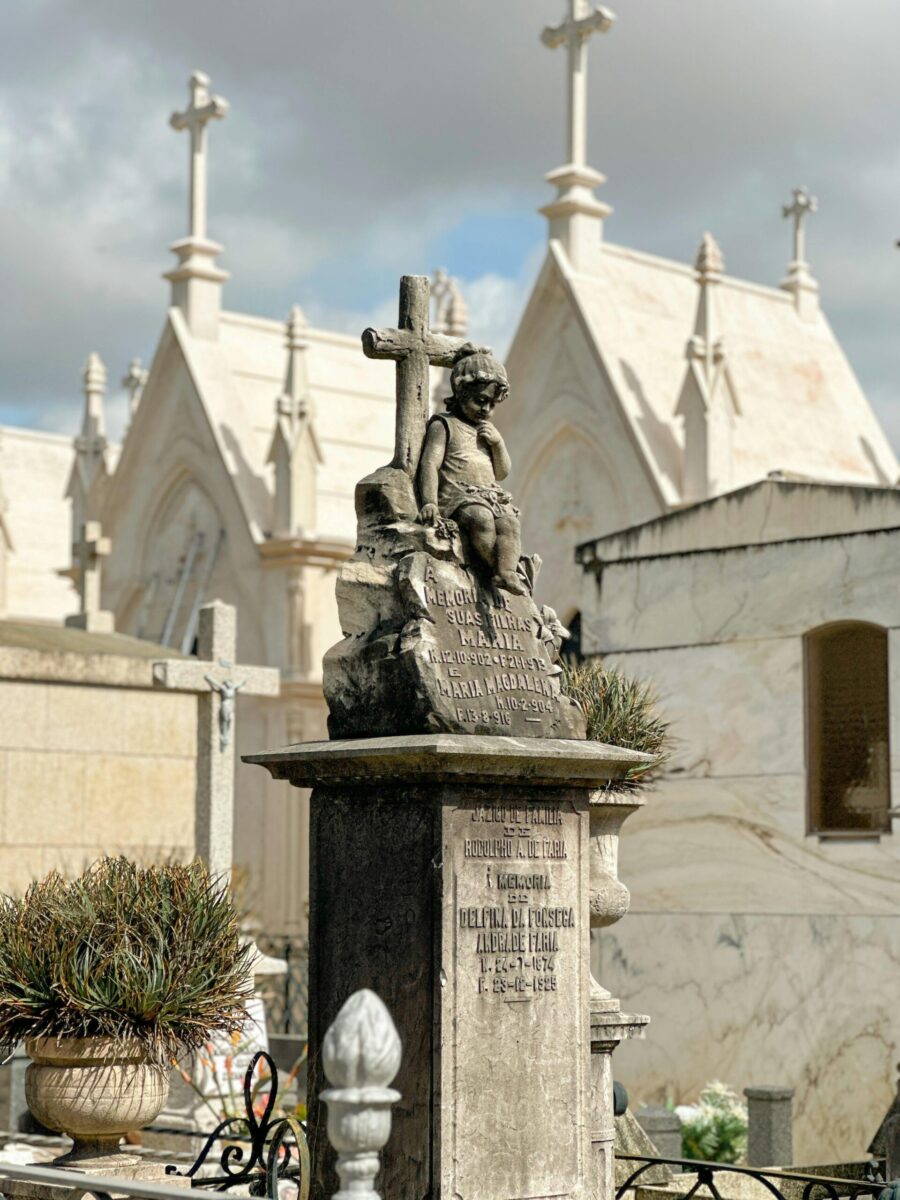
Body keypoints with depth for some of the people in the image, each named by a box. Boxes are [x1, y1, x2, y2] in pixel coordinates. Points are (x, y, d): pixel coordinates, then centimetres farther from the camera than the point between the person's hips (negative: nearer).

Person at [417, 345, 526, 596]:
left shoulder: (488, 430, 27)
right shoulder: (444, 425, 6)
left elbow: (502, 473, 25)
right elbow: (430, 464, -6)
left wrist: (498, 443, 6)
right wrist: (429, 502, -21)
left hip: (491, 497, 6)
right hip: (457, 496, -5)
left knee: (510, 523, -28)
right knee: (481, 519, -37)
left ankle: (506, 572, -44)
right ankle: (496, 570, -34)